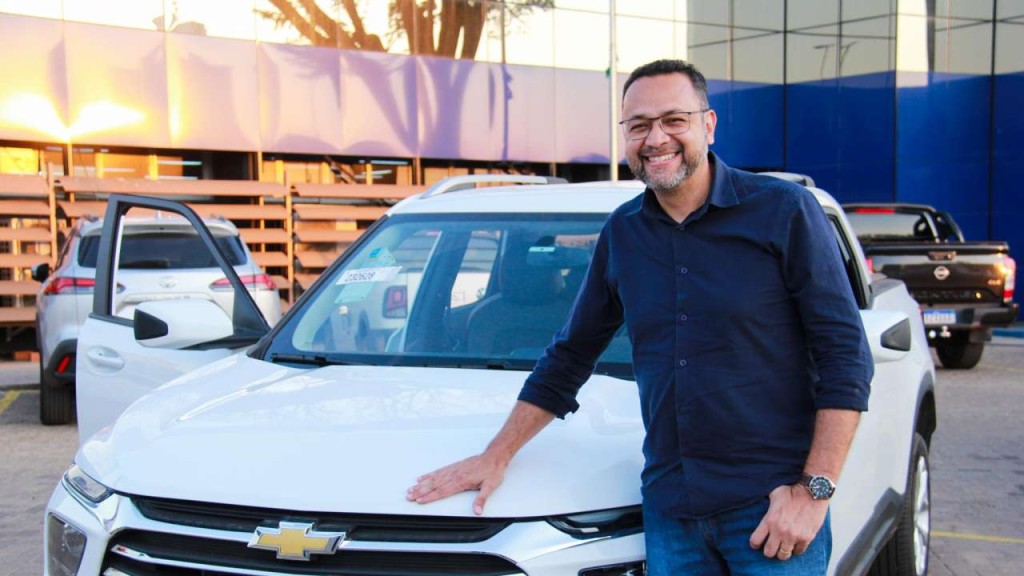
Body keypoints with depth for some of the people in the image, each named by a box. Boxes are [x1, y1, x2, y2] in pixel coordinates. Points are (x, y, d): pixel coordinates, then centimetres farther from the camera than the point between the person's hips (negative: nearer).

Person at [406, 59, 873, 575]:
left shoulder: (784, 211, -5)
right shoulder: (621, 233, 9)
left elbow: (845, 357, -7)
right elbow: (568, 357, 17)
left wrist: (814, 490, -13)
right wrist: (496, 456, 15)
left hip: (772, 510, -4)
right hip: (669, 509, 4)